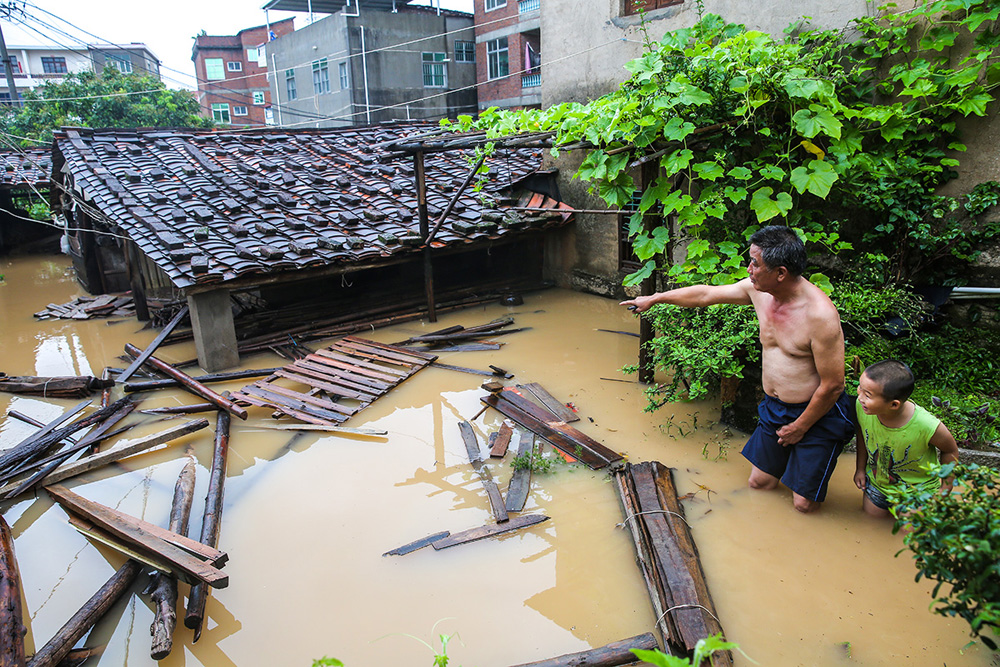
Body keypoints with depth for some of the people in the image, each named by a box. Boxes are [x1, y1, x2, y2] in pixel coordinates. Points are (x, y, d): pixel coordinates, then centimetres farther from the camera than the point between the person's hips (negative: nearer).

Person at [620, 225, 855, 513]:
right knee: (758, 483, 16)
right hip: (773, 408, 6)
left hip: (818, 414, -6)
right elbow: (705, 294, 7)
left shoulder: (820, 314, -28)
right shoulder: (758, 290, -8)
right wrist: (655, 298, 15)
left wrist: (800, 427, -10)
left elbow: (832, 385, -22)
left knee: (804, 505, 3)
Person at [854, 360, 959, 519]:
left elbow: (950, 451, -13)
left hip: (917, 489, -3)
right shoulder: (861, 406, -29)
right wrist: (861, 468, 3)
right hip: (876, 481, 3)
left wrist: (944, 490, -4)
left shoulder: (927, 426, -37)